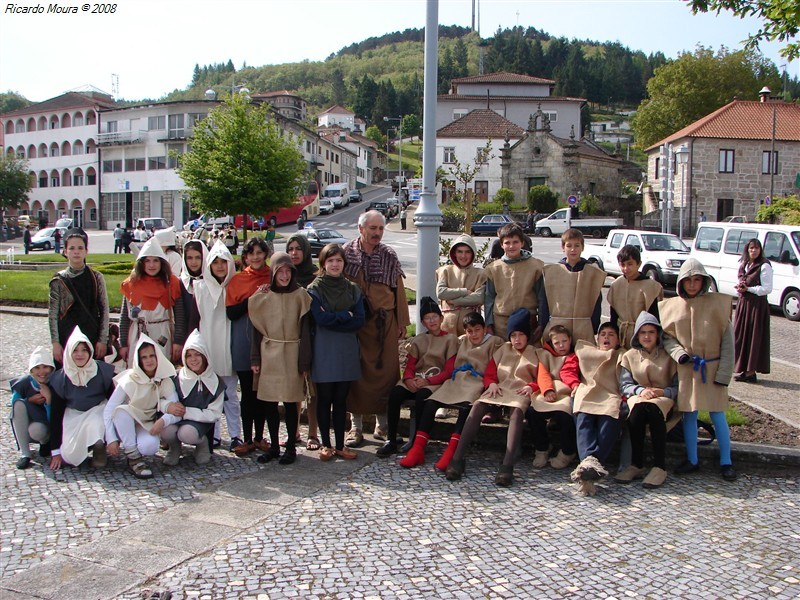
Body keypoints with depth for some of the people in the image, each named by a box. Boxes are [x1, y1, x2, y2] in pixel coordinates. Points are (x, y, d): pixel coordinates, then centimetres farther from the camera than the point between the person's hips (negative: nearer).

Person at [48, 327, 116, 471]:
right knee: (70, 456, -20)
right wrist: (55, 450, -8)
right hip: (73, 416, 1)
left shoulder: (102, 371, -13)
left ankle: (99, 448, -5)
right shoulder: (60, 379, -10)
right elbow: (56, 414, -6)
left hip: (99, 410, -1)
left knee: (94, 424, -36)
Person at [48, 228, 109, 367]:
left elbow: (104, 310, 2)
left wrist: (102, 340, -3)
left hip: (92, 336, 1)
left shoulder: (96, 278, 3)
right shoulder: (58, 281, 2)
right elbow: (52, 314, 1)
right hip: (66, 337, 0)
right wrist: (55, 343, -5)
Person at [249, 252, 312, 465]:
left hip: (291, 355, -3)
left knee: (290, 402, 1)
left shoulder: (300, 296, -2)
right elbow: (256, 330, 6)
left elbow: (305, 331, -3)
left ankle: (291, 447, 13)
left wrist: (304, 363, -7)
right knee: (268, 403, 6)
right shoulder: (262, 297, 5)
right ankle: (274, 446, 20)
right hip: (268, 355, 3)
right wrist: (255, 359, 1)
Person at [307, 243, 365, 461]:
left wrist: (332, 319, -11)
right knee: (324, 398, 5)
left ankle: (340, 445, 15)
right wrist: (345, 315, -7)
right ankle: (326, 444, 16)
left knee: (341, 399, 8)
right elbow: (321, 319, -15)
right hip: (323, 352, -3)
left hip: (347, 352, 3)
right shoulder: (314, 289, -2)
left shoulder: (353, 290, 8)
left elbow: (359, 320, -4)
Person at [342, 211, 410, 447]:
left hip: (385, 322, 2)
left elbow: (399, 290, 9)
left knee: (386, 371, 3)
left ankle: (382, 424, 16)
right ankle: (356, 426, 12)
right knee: (356, 372, 2)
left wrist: (402, 322, 6)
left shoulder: (389, 256, 7)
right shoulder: (346, 253, 1)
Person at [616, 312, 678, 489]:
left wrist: (663, 392, -17)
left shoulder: (668, 356, 10)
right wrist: (641, 390, -14)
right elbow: (624, 385, 6)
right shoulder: (629, 356, 14)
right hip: (638, 397, 1)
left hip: (664, 399, -1)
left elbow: (678, 386, 3)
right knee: (638, 409, -37)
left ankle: (660, 467, -36)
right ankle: (636, 465, -33)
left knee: (653, 409, -38)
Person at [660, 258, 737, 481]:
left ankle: (726, 462, 15)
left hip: (712, 367, -2)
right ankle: (692, 460, 21)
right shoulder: (672, 306, 1)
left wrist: (724, 372, -9)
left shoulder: (717, 303, -6)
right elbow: (667, 336, 8)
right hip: (687, 369, 2)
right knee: (689, 414, 8)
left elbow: (727, 339, -5)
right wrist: (679, 353, -12)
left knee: (717, 414, 2)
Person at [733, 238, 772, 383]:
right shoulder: (744, 265, 13)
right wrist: (739, 288, -3)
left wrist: (748, 289, -17)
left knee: (754, 338, -4)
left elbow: (767, 288, -12)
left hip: (757, 305, -8)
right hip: (743, 303, 8)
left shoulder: (764, 266, -9)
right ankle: (745, 370, 14)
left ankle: (751, 372, -1)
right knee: (741, 337, 7)